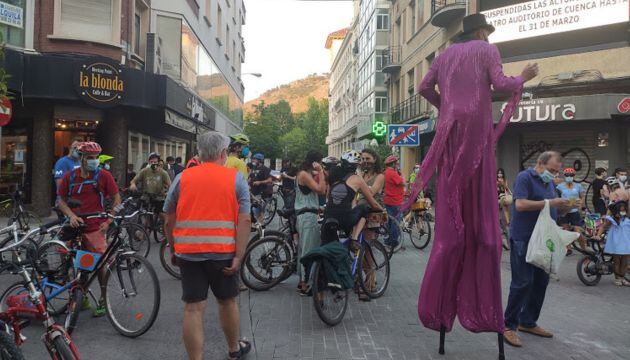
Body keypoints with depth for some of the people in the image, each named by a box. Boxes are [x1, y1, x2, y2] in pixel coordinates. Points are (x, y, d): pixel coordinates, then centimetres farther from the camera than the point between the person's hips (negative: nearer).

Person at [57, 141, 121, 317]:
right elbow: (61, 201, 11)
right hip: (75, 228, 4)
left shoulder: (103, 175, -4)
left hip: (96, 228, -3)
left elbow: (117, 199, 1)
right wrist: (71, 215, -7)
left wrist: (109, 221, -7)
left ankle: (104, 301, 11)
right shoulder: (70, 177, 4)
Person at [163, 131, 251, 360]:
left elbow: (169, 221, 7)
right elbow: (244, 221, -9)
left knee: (193, 308, 5)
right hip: (223, 253, 0)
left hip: (188, 252, 1)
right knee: (227, 301, 18)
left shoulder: (182, 178, 4)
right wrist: (238, 256, -8)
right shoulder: (236, 178, 0)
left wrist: (174, 249, 20)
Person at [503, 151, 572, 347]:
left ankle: (528, 322, 24)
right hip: (523, 239, -9)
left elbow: (550, 208, 22)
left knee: (541, 281, 12)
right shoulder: (525, 177, -11)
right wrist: (549, 202, -23)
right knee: (523, 283, -8)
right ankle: (509, 325, 3)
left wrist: (561, 206, 1)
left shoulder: (549, 182, 15)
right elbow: (520, 205, -23)